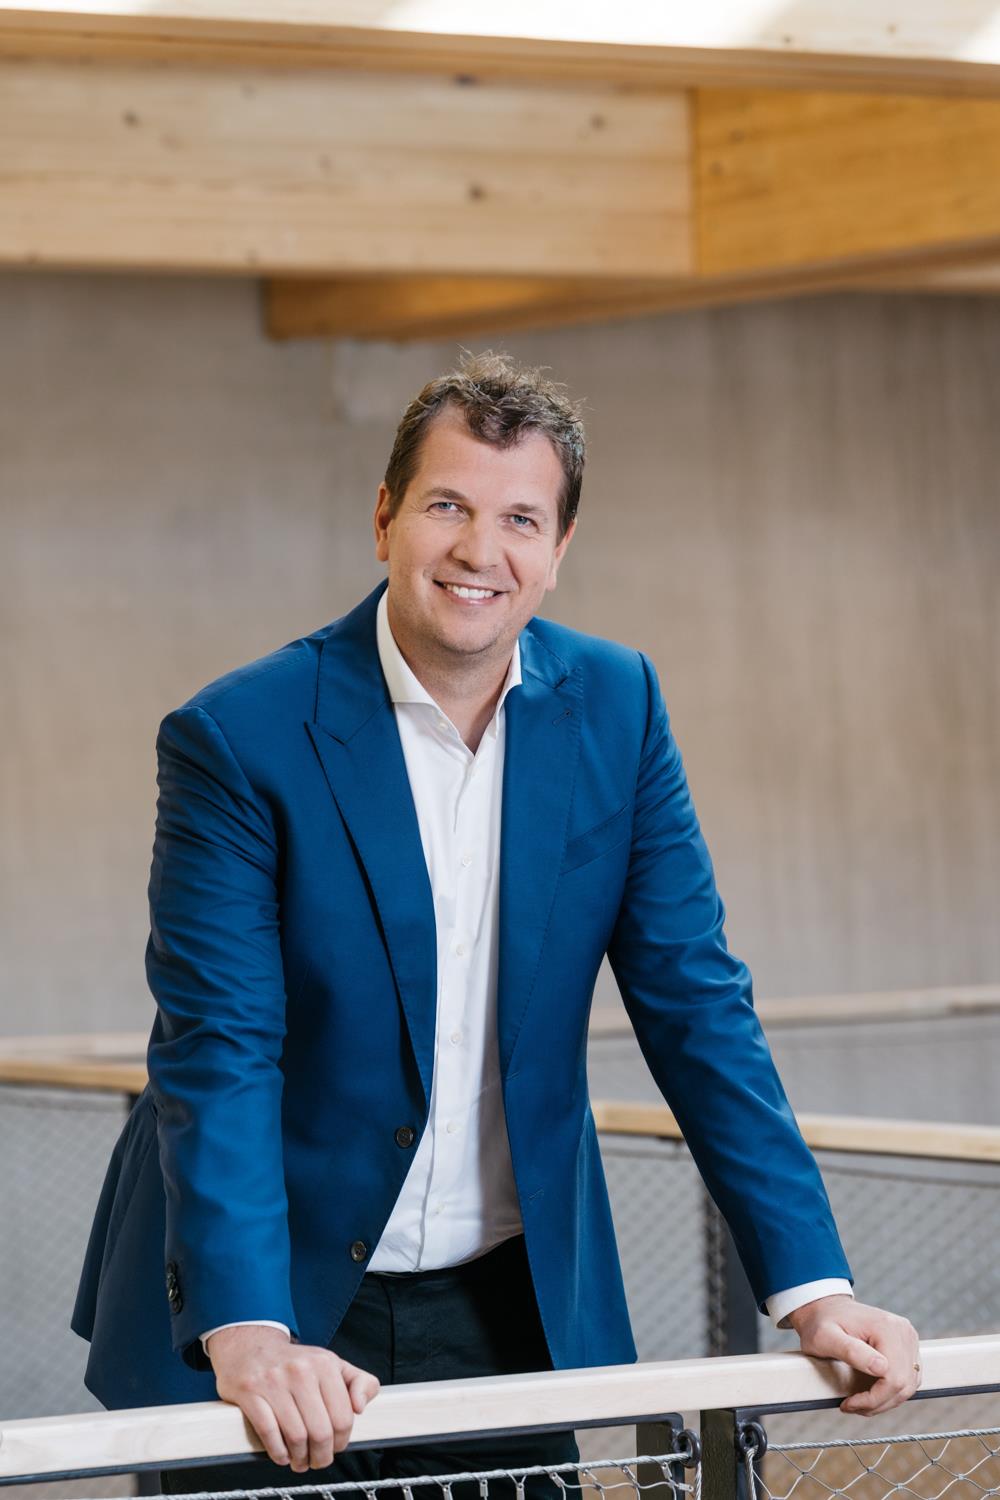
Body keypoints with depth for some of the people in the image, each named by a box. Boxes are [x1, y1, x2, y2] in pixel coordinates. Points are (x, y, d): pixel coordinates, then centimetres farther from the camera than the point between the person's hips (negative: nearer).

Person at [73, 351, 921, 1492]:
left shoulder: (616, 707, -1)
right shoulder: (236, 739, -14)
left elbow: (695, 1006, 1)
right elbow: (217, 1057, -19)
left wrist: (814, 1292, -7)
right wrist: (247, 1338, -32)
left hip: (513, 1310, 4)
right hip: (282, 1304, -3)